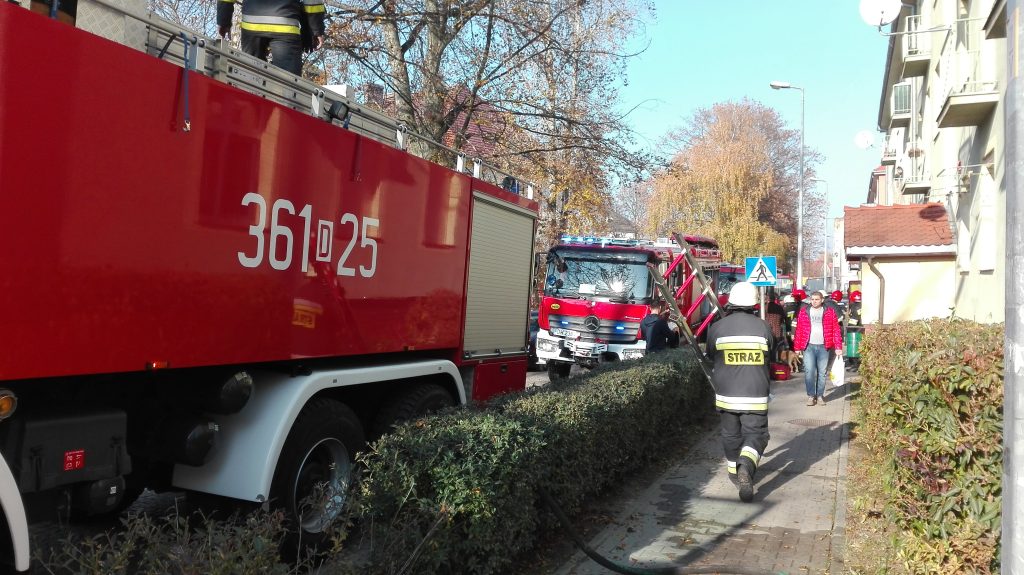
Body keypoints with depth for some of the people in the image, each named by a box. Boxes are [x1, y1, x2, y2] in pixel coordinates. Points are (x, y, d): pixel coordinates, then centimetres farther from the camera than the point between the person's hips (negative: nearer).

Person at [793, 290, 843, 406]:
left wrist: (838, 347, -5)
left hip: (824, 346, 0)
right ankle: (811, 396, 5)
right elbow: (799, 330, 4)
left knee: (822, 372, 7)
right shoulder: (803, 311, 6)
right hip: (808, 346, 0)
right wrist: (797, 347, 1)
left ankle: (820, 396, 18)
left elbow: (836, 330, 1)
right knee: (809, 371, -5)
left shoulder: (830, 312, 5)